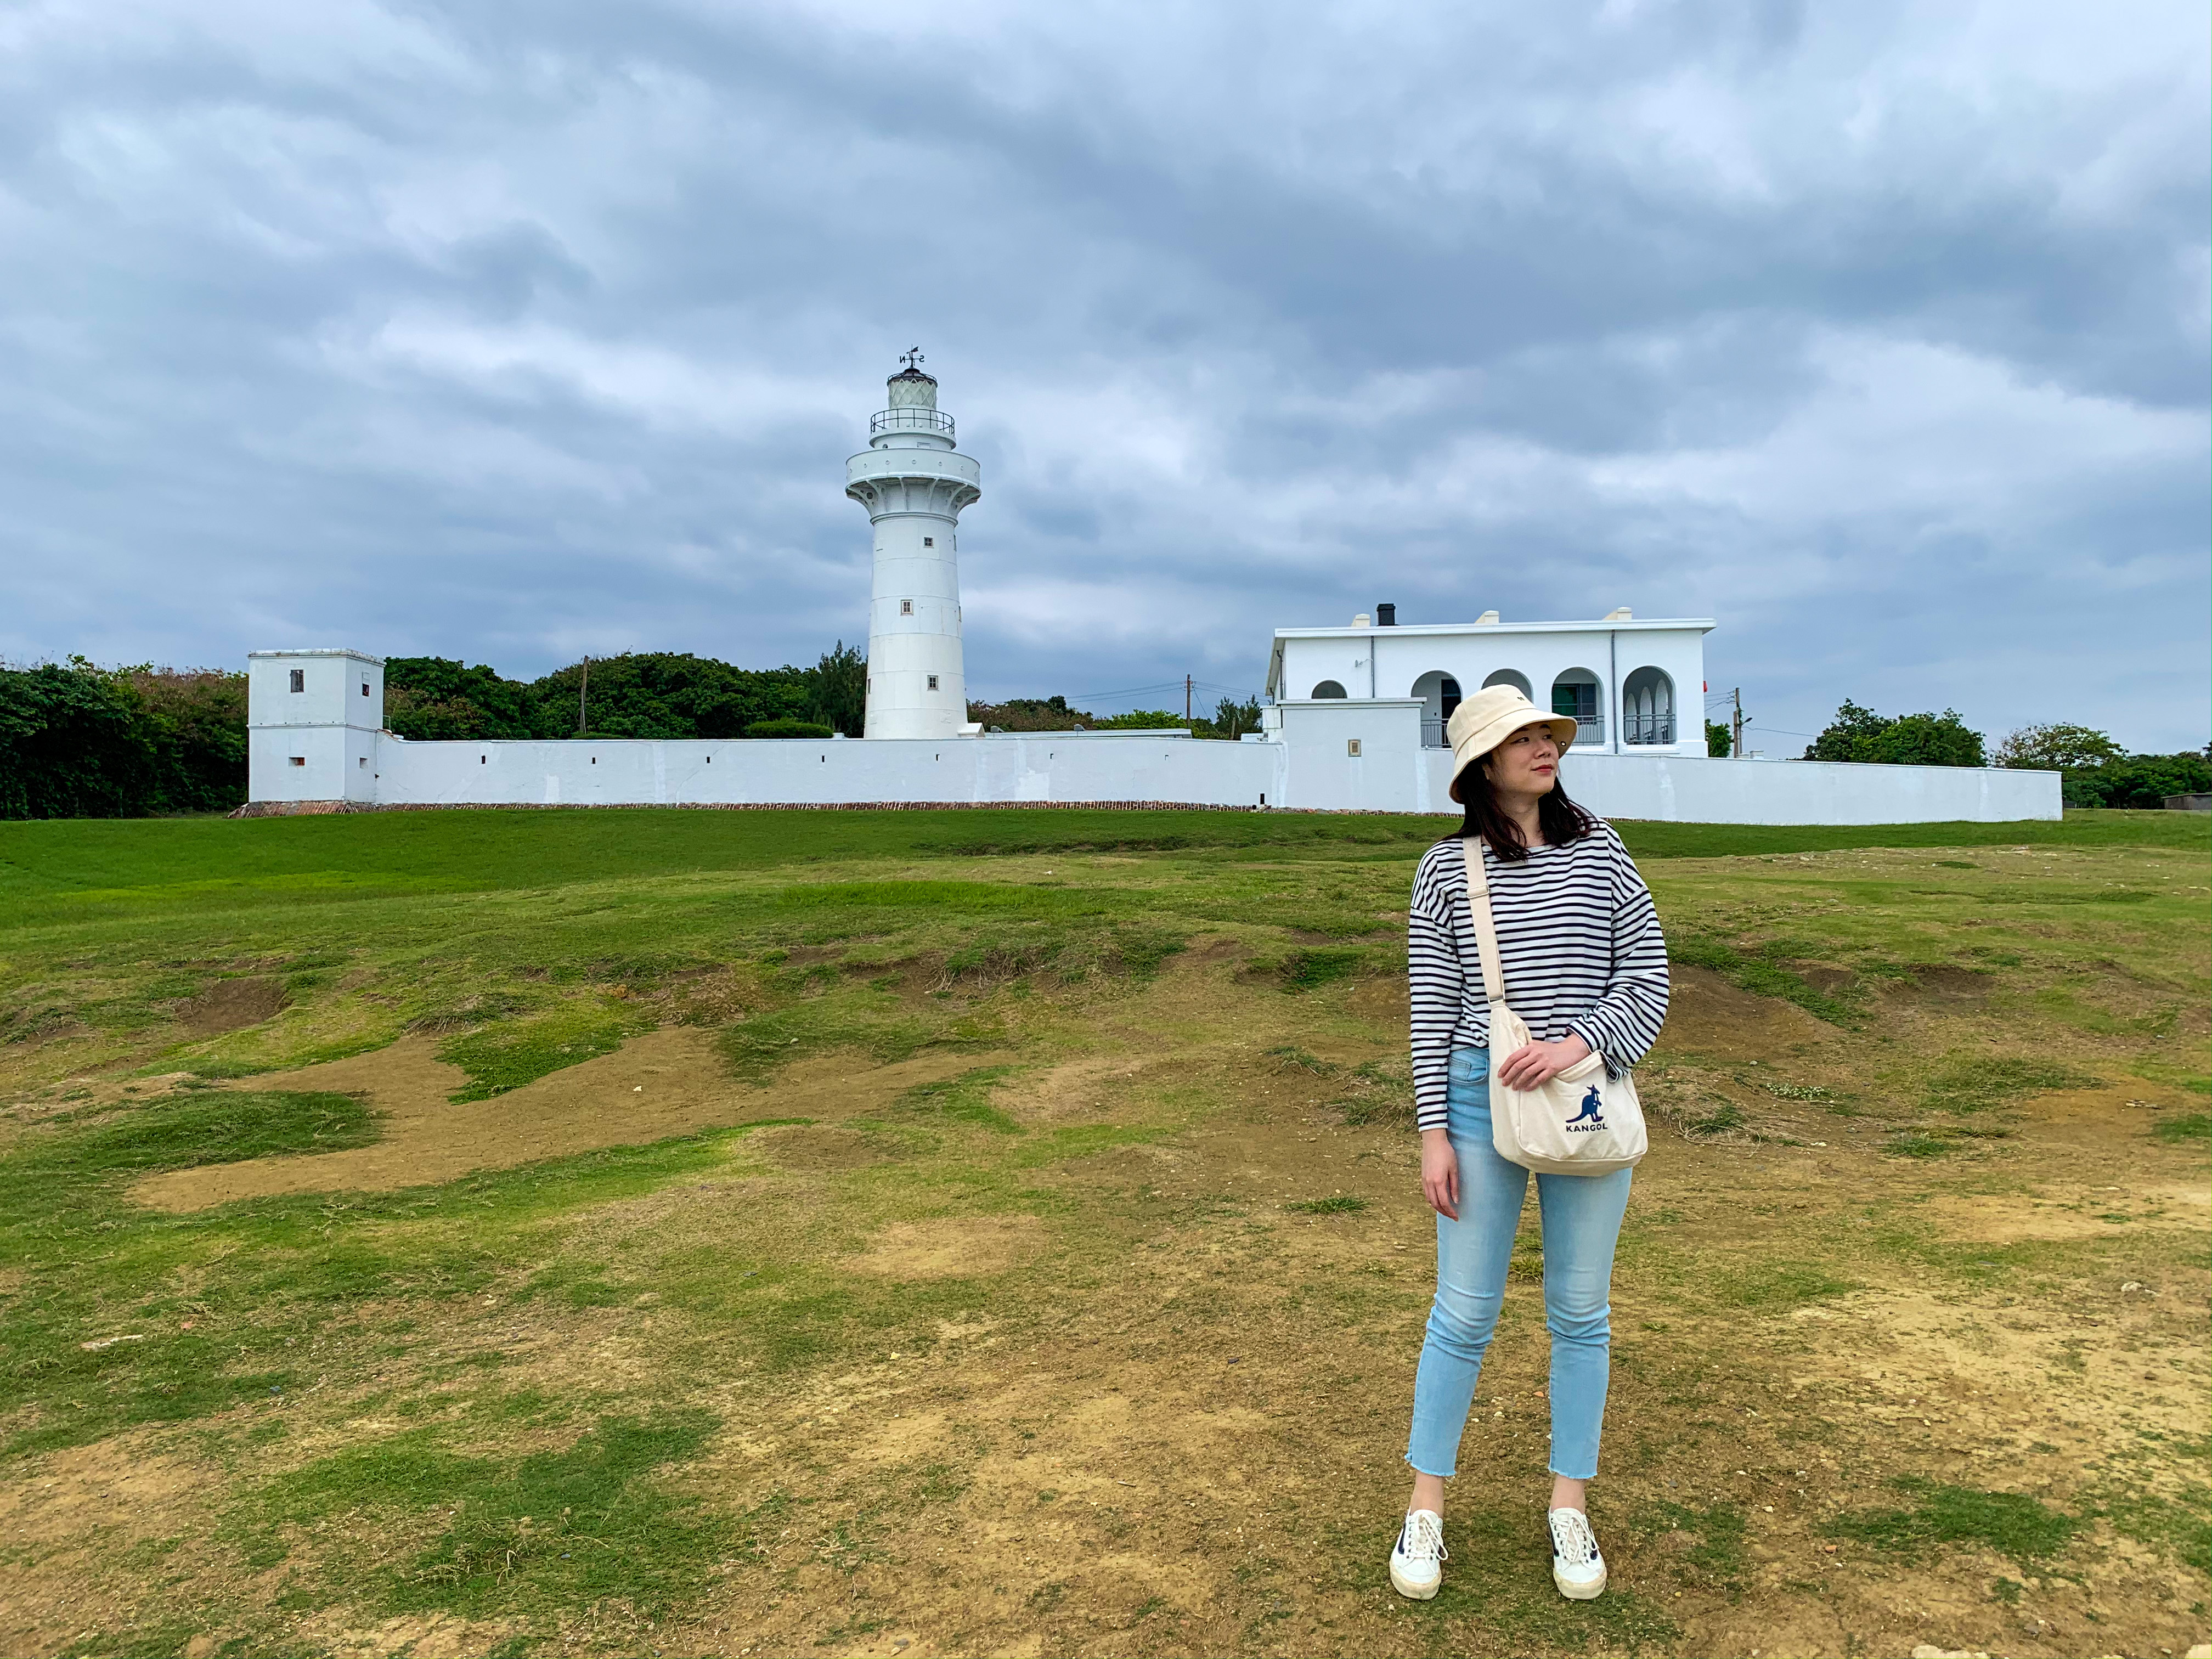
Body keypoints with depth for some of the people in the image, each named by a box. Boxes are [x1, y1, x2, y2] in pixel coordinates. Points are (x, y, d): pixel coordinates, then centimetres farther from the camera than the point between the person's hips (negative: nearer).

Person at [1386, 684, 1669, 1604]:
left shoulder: (1600, 853, 1)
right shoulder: (1447, 869, -3)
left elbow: (1649, 983, -1)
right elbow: (1431, 1011, -2)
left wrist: (1575, 1042, -17)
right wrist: (1433, 1131, -5)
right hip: (1479, 1101, -1)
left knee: (1581, 1311, 12)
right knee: (1464, 1312, 6)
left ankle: (1569, 1507, 30)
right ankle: (1426, 1508, 23)